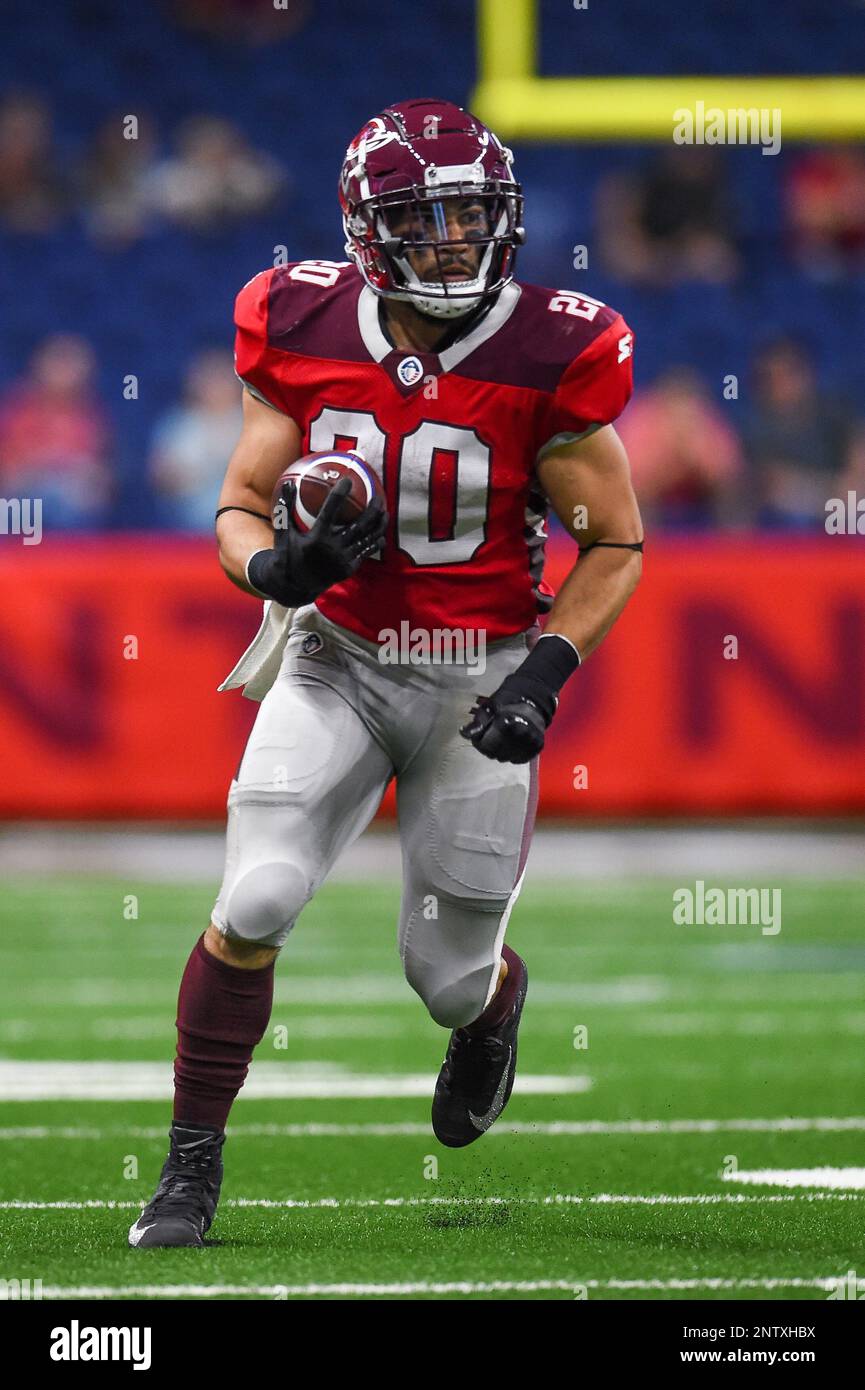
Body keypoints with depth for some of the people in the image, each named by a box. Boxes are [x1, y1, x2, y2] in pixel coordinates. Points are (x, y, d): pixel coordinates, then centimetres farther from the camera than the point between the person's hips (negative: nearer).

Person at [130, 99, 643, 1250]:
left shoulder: (551, 358, -14)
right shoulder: (305, 335, -7)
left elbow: (615, 547, -5)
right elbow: (240, 509, 2)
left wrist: (547, 675, -18)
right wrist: (277, 565, -21)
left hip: (479, 679, -1)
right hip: (337, 658, 1)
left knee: (449, 976, 6)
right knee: (255, 904, -18)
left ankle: (498, 997, 46)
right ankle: (192, 1163, -1)